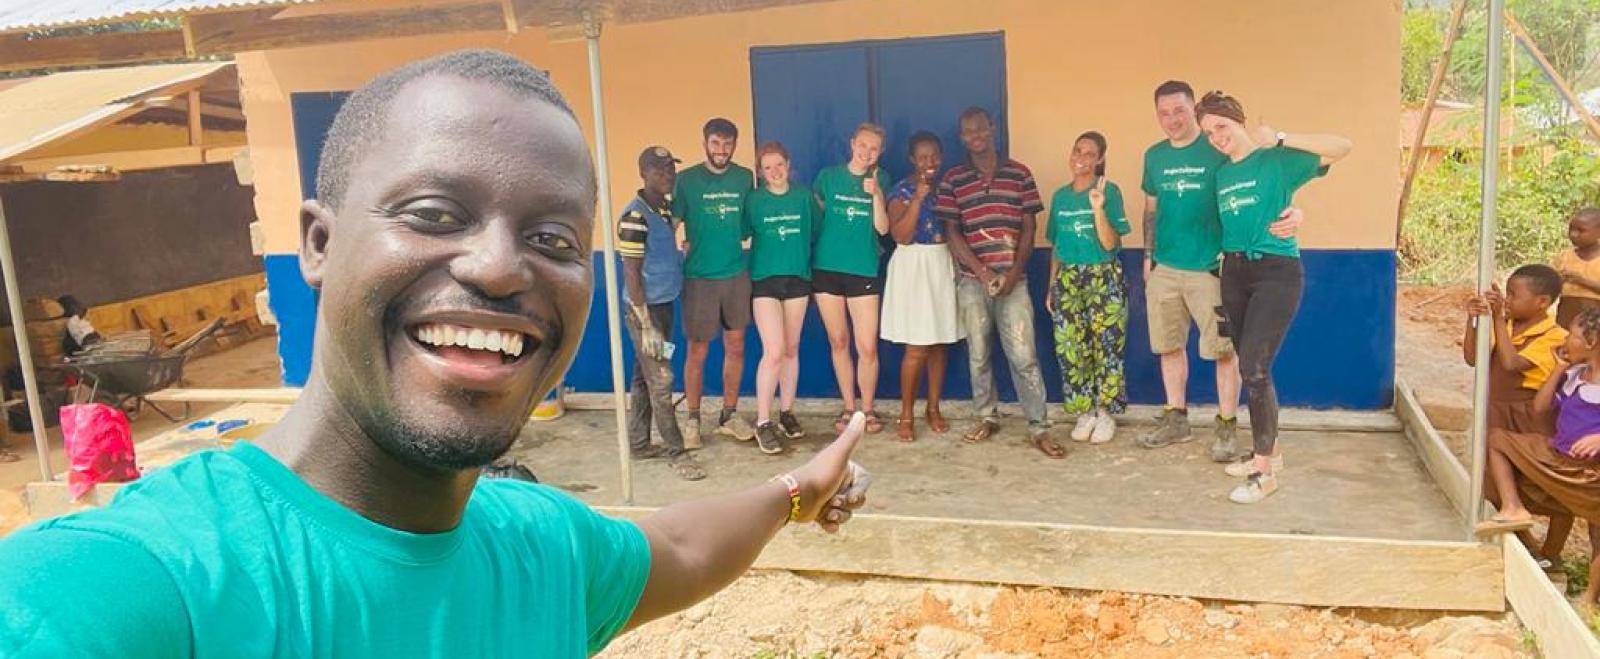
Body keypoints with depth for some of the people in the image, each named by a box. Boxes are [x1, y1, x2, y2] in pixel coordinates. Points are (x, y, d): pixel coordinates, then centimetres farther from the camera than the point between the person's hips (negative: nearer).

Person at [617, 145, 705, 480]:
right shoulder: (635, 216, -17)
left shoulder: (666, 207, 9)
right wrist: (646, 324, -19)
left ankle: (639, 444, 24)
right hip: (645, 309, -8)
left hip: (664, 304, 8)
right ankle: (676, 452, 5)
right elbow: (631, 273, -18)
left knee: (644, 378, 15)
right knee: (661, 381, -3)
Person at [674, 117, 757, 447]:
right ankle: (693, 420, 15)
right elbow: (671, 223, -4)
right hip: (699, 277, -3)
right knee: (698, 351, 2)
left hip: (737, 274, 3)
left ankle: (729, 415, 23)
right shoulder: (686, 179, -5)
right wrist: (684, 244, -17)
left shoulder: (745, 178, 5)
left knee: (735, 346, 9)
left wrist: (739, 237, 0)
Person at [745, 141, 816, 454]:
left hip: (798, 278, 3)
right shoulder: (753, 200, -3)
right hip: (764, 280, -3)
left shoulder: (804, 196, 3)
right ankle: (763, 423, -3)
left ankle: (786, 412, 26)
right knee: (773, 352, -11)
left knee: (792, 349, 11)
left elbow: (816, 233, 9)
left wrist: (801, 257, 3)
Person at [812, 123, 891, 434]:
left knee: (867, 347, -4)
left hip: (864, 271, -1)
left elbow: (882, 228, -6)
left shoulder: (881, 180, 3)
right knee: (839, 342, 8)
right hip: (827, 269, 1)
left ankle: (868, 409, 13)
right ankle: (848, 408, 21)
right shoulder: (828, 176, 2)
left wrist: (876, 194, -19)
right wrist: (810, 256, 5)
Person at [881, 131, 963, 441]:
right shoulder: (902, 191, -6)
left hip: (943, 265, 5)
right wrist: (918, 198, -20)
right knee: (917, 347, -7)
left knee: (939, 343, 9)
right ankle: (906, 415, 4)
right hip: (913, 267, -5)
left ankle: (933, 408, 21)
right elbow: (901, 236, -17)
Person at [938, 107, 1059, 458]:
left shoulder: (1019, 173, 5)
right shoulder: (952, 179, 3)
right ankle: (987, 418, 24)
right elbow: (951, 233, 0)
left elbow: (1028, 227, 4)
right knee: (978, 354, 9)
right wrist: (981, 271, -11)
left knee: (1024, 355, -4)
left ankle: (1038, 428, 1)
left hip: (1013, 278, -1)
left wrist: (1014, 272, -7)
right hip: (972, 280, 1)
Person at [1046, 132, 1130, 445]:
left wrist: (1098, 208, -23)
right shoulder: (1060, 196, 9)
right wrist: (1051, 286, 13)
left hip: (1104, 279, -4)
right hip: (1068, 280, 4)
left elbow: (1110, 244, -11)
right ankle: (1084, 412, 15)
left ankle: (1105, 413, 12)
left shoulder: (1109, 191, -5)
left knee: (1106, 347, -1)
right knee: (1070, 349, 2)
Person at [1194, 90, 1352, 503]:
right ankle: (1267, 450, 26)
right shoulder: (1221, 174, 13)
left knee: (1254, 367, -14)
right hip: (1234, 272, 7)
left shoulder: (1277, 161, -6)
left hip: (1276, 271, -7)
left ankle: (1265, 471, -6)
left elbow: (1341, 147, -18)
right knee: (1251, 366, 11)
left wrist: (1279, 139, -22)